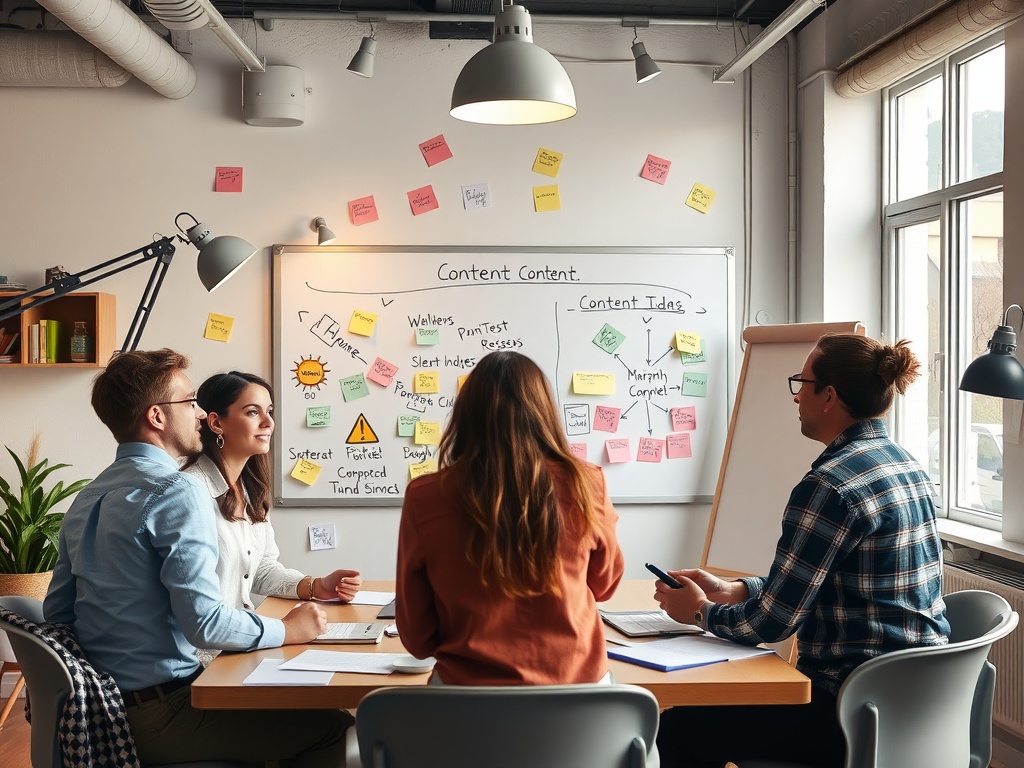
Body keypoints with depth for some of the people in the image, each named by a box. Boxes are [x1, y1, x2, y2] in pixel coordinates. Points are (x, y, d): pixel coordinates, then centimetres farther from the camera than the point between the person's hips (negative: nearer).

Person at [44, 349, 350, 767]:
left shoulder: (86, 498, 9)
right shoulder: (179, 492, -17)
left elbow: (56, 612, 14)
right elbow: (205, 622, -24)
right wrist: (288, 630, -6)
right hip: (159, 711, -9)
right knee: (332, 726, -5)